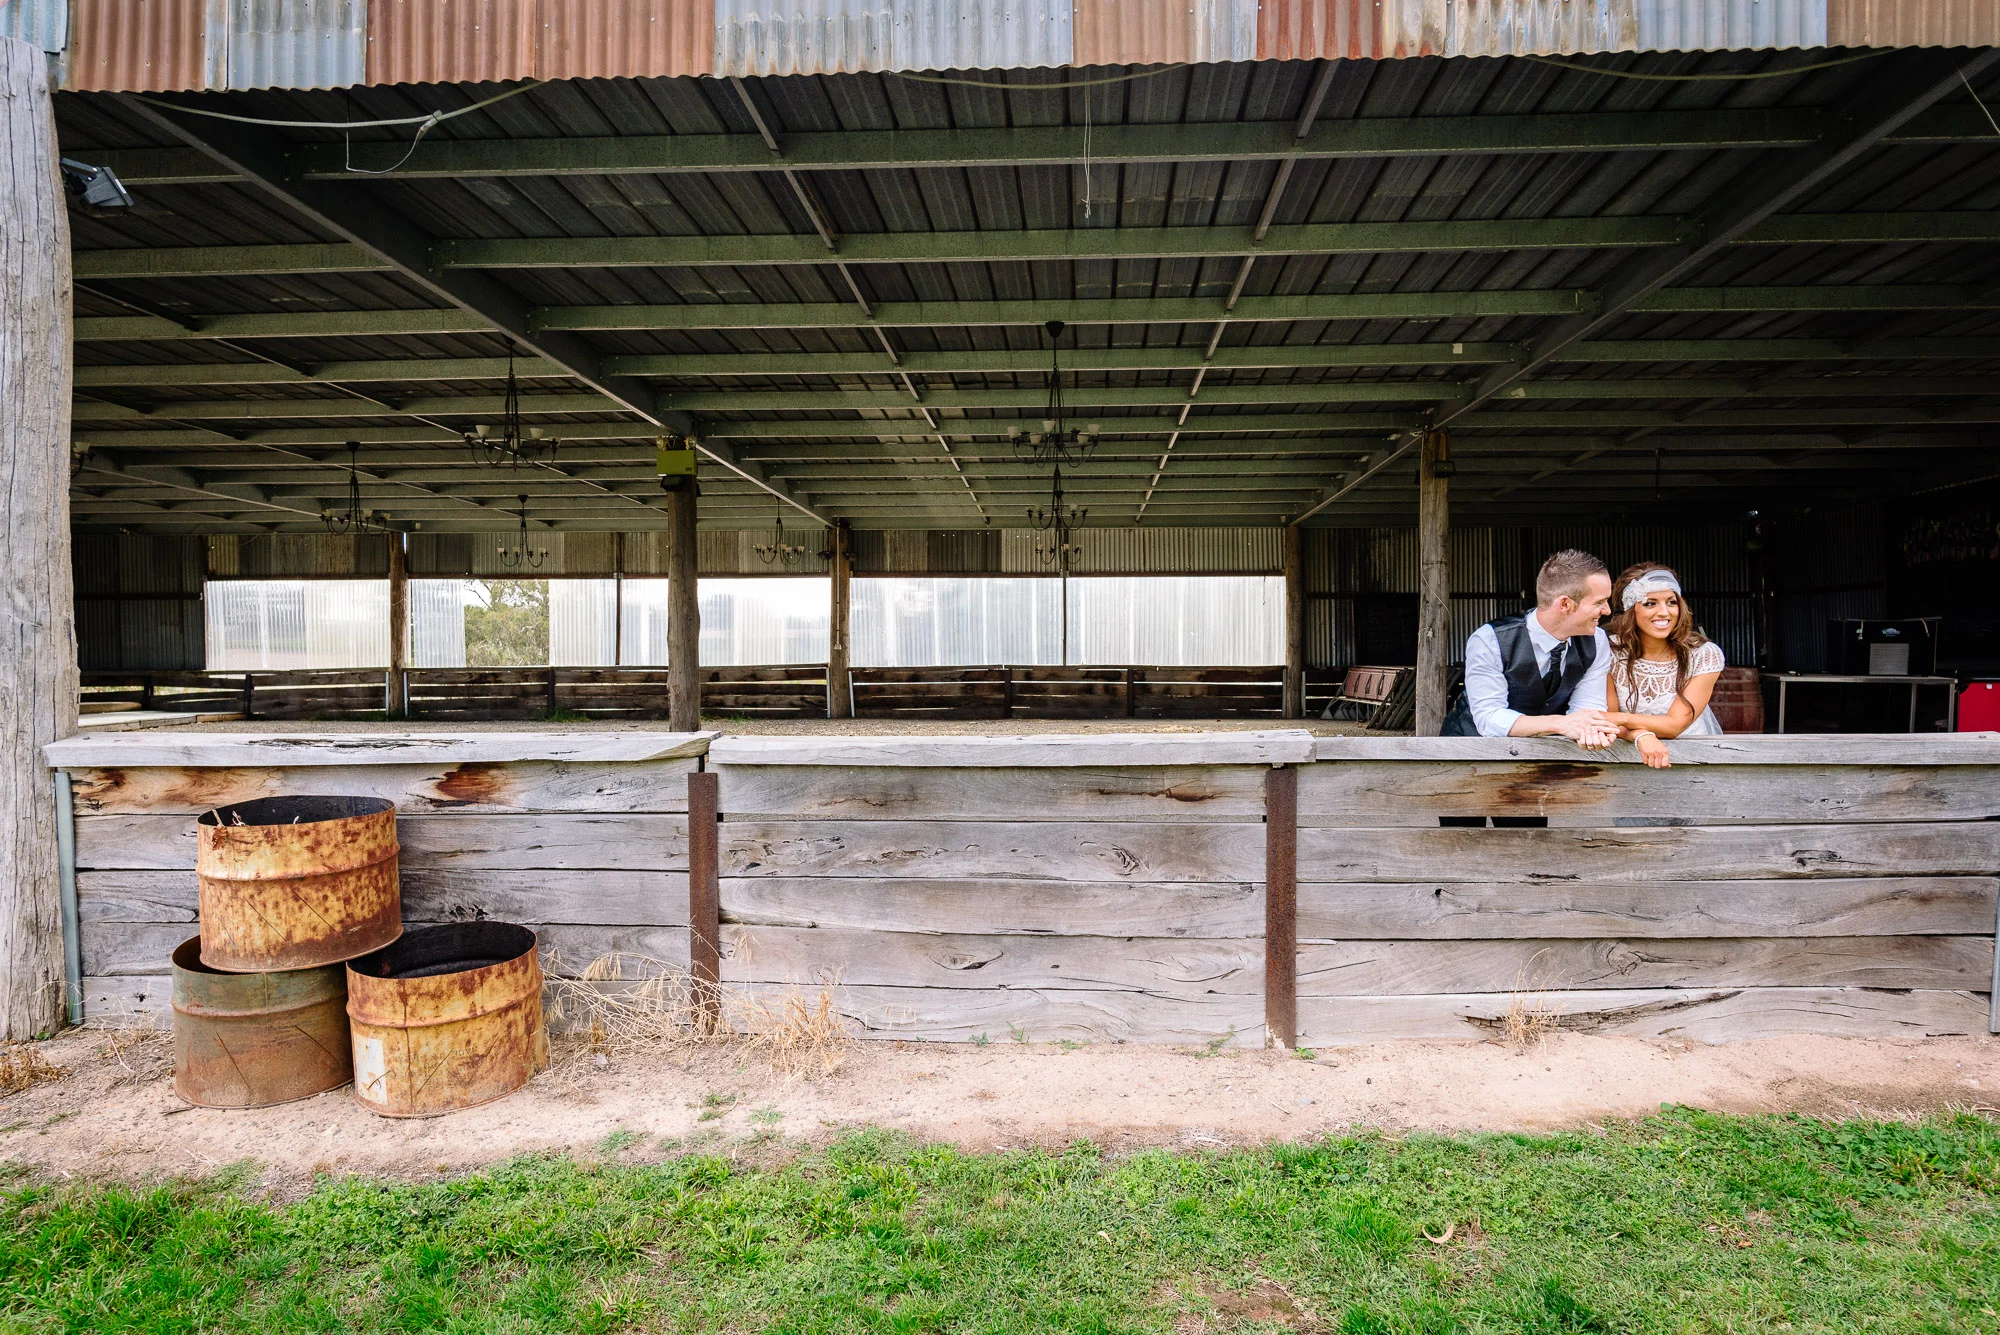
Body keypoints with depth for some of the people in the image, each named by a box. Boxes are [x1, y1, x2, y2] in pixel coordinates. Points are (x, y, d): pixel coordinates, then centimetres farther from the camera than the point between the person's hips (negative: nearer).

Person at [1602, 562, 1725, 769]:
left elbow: (1674, 725, -12)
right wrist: (1641, 736, -26)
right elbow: (1606, 718, -8)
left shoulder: (1705, 655, -7)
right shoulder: (1611, 651, -7)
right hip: (1633, 756, 0)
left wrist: (1621, 718, -23)